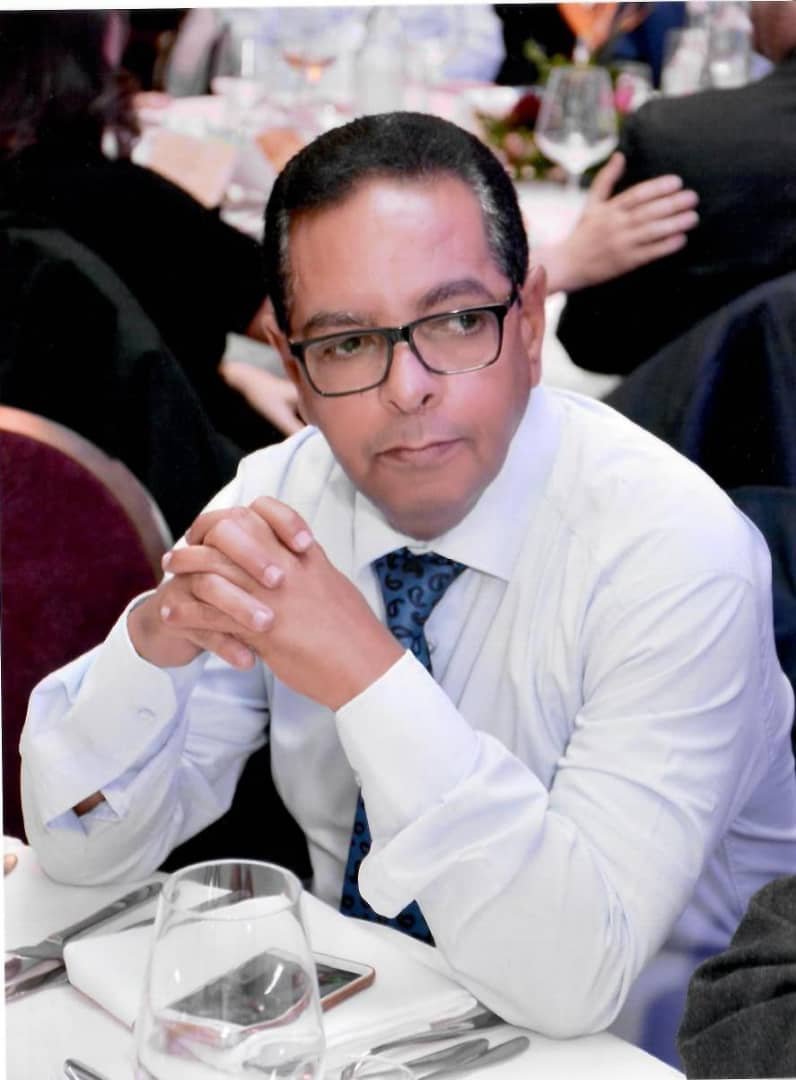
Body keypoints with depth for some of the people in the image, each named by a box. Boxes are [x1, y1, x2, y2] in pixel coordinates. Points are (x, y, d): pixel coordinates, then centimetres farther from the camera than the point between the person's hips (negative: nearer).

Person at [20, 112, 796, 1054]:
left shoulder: (675, 550, -20)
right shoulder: (279, 497, -6)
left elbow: (570, 979, -28)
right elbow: (78, 845, -4)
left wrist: (369, 677, -35)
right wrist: (156, 638, -23)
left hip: (635, 1046, -3)